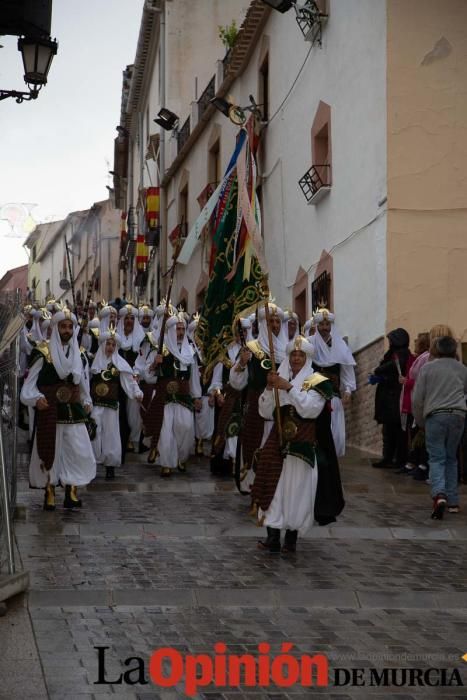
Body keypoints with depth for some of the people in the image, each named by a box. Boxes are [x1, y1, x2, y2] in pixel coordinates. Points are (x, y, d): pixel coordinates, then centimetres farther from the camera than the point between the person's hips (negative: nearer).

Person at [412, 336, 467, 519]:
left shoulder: (427, 368, 6)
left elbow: (417, 399, 5)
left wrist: (420, 422, 16)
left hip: (435, 415, -2)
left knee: (437, 458, -2)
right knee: (451, 458, 14)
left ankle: (439, 494, -26)